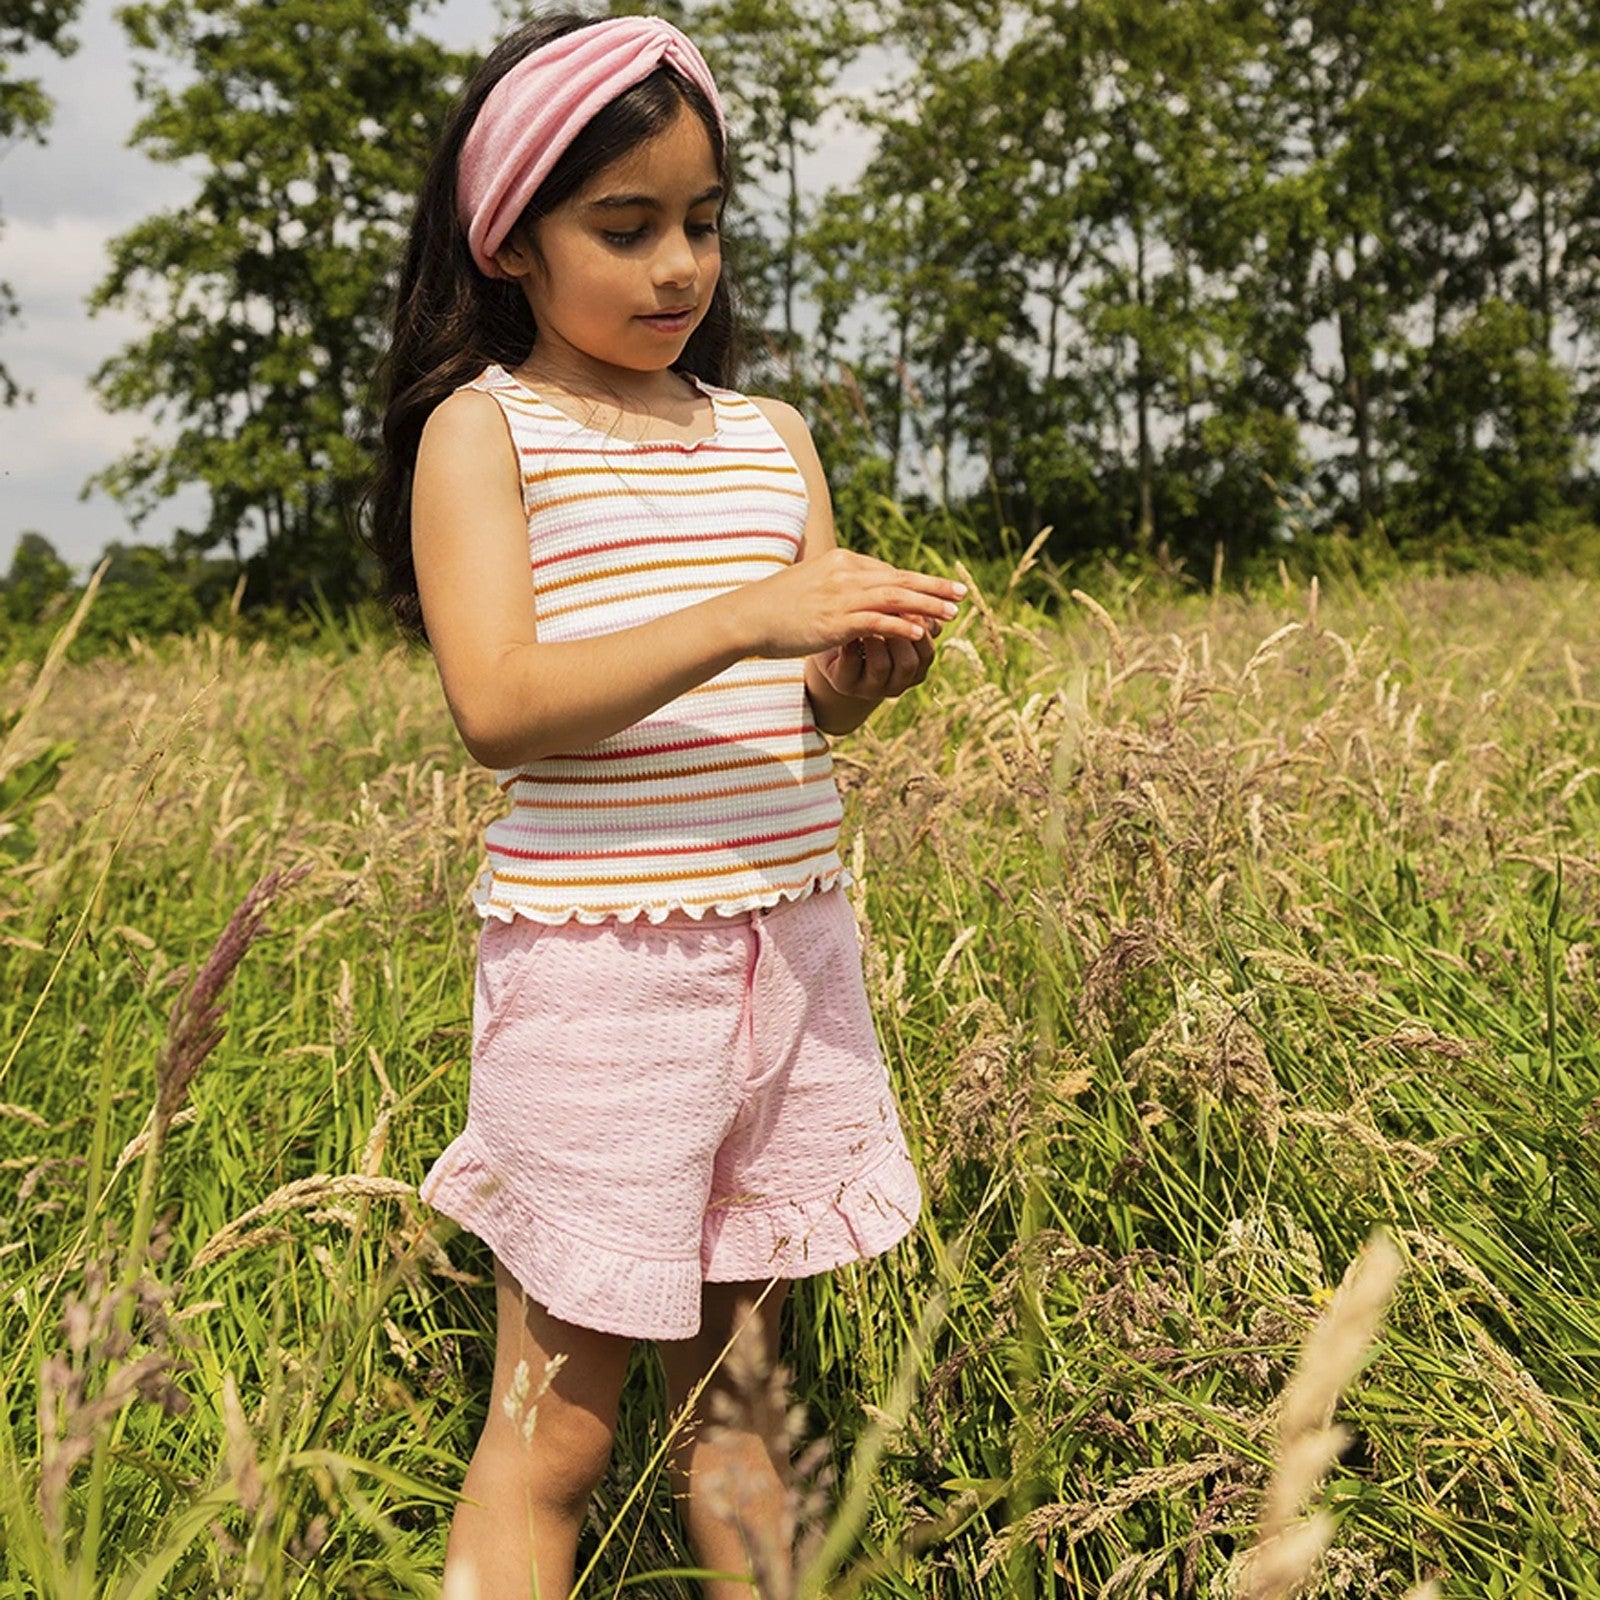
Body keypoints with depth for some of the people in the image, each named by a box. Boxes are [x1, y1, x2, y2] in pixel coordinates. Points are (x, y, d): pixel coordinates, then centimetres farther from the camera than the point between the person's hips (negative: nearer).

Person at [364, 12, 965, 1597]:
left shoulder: (772, 437, 14)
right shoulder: (482, 427, -2)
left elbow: (808, 704, 9)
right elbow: (498, 706, -15)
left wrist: (867, 661, -14)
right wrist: (747, 616, -25)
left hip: (789, 939, 5)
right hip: (595, 954, -5)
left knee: (732, 1382, 15)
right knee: (553, 1426, 3)